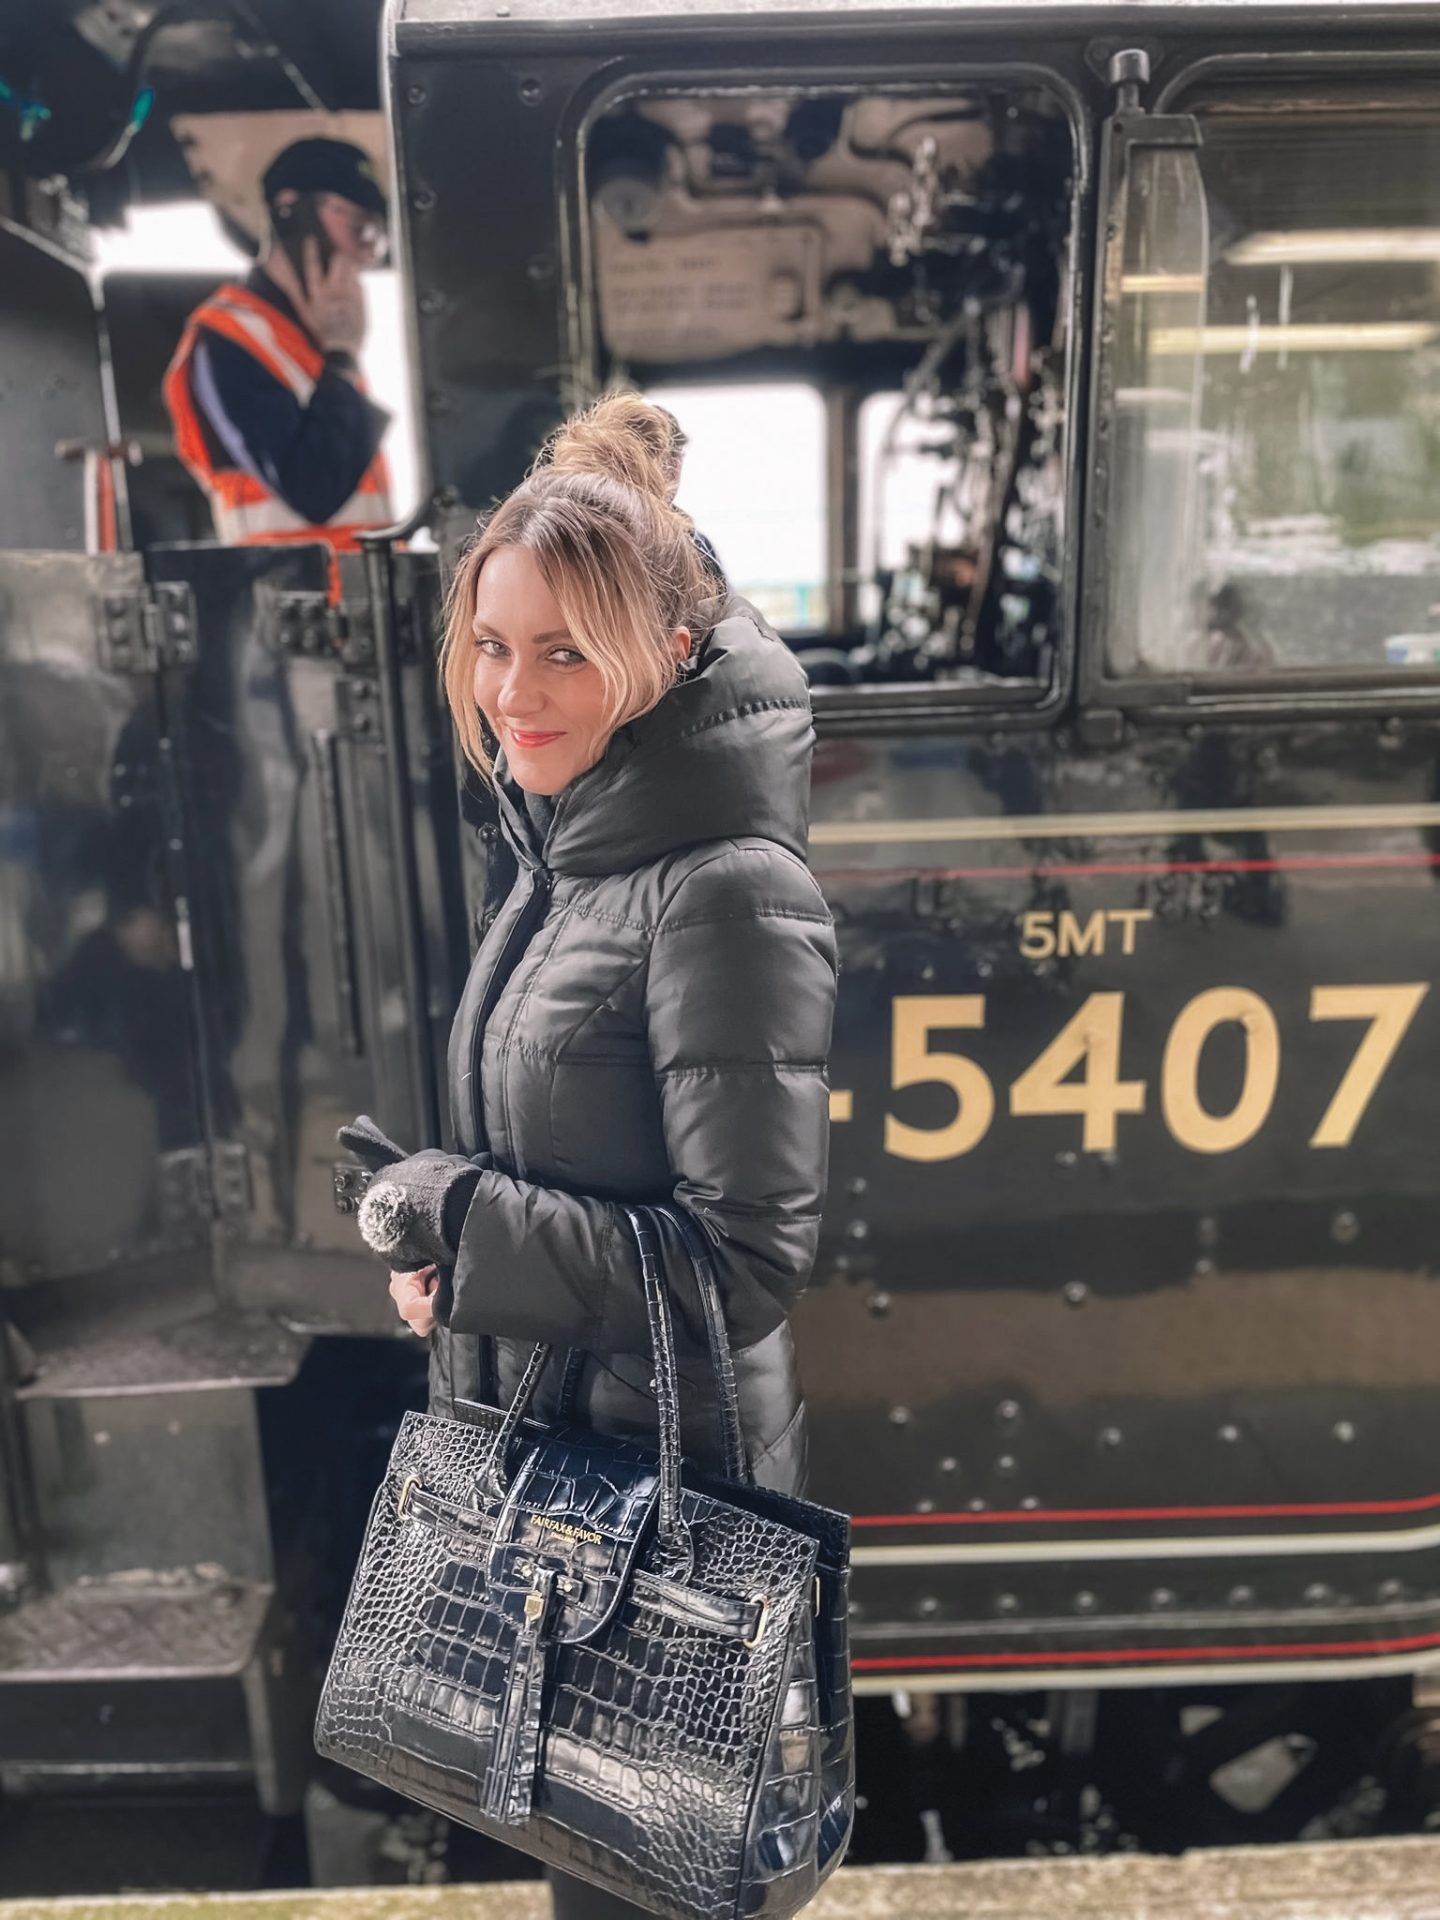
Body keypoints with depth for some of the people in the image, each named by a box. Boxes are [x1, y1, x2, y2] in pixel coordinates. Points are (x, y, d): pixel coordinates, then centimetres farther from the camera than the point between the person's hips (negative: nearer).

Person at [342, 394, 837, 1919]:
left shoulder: (726, 890, -24)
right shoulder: (570, 846, 2)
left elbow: (749, 1256, -23)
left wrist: (455, 1217, -19)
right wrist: (451, 1246, -3)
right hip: (532, 1439, 8)